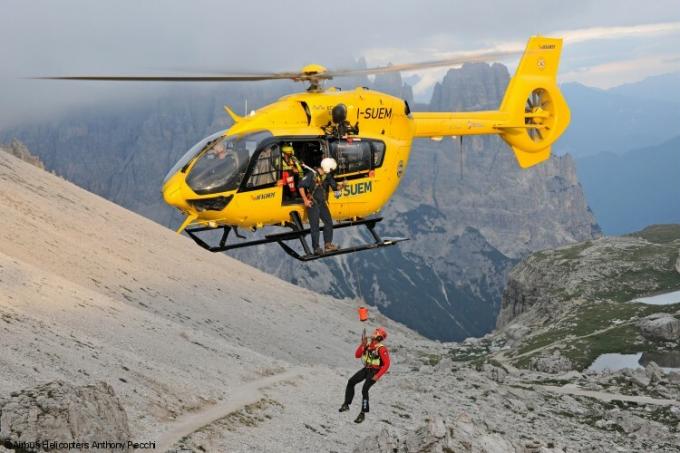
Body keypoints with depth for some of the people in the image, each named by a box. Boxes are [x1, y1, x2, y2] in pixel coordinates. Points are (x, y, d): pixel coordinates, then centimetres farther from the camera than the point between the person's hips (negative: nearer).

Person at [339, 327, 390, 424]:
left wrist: (377, 376, -24)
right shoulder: (368, 344, 4)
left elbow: (386, 364, -20)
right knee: (351, 382, -4)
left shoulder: (381, 349, -18)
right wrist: (362, 345, -9)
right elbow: (357, 355, 5)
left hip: (374, 371, -7)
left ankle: (363, 414, -12)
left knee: (364, 390, -19)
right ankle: (346, 404, 7)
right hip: (366, 369, 7)